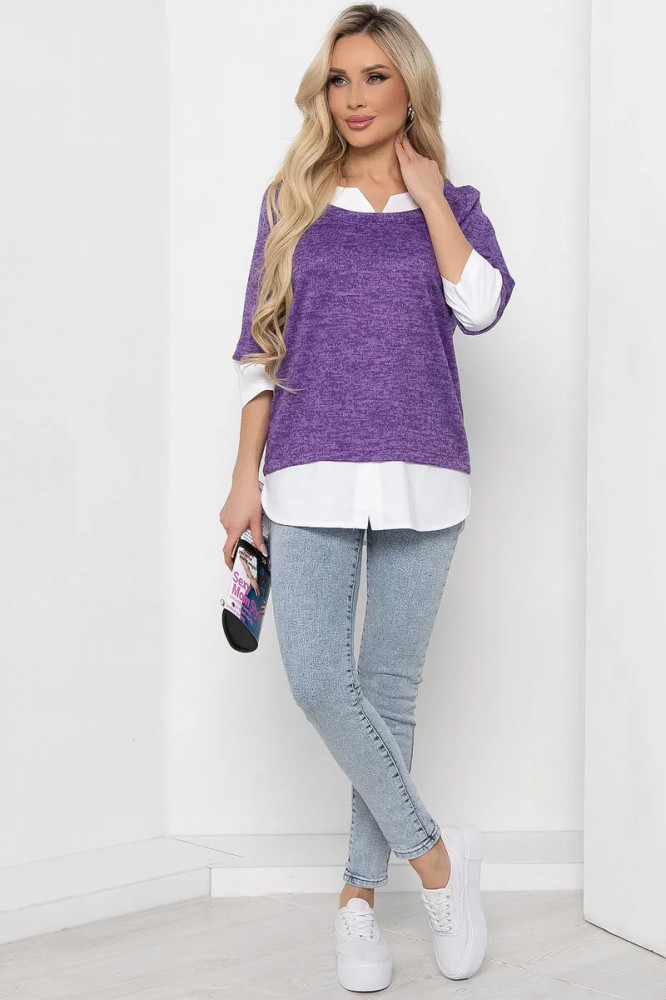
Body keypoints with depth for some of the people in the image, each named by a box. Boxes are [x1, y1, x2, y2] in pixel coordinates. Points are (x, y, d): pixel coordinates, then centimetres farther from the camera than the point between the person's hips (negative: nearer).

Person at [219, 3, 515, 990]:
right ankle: (436, 854, 5)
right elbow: (259, 350, 9)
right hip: (311, 476, 0)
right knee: (318, 681, -12)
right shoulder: (292, 201, 10)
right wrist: (246, 479, 3)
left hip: (420, 476, 0)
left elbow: (483, 306, -11)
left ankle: (360, 891, 16)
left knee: (392, 687, 3)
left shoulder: (454, 204, 10)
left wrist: (425, 188, -4)